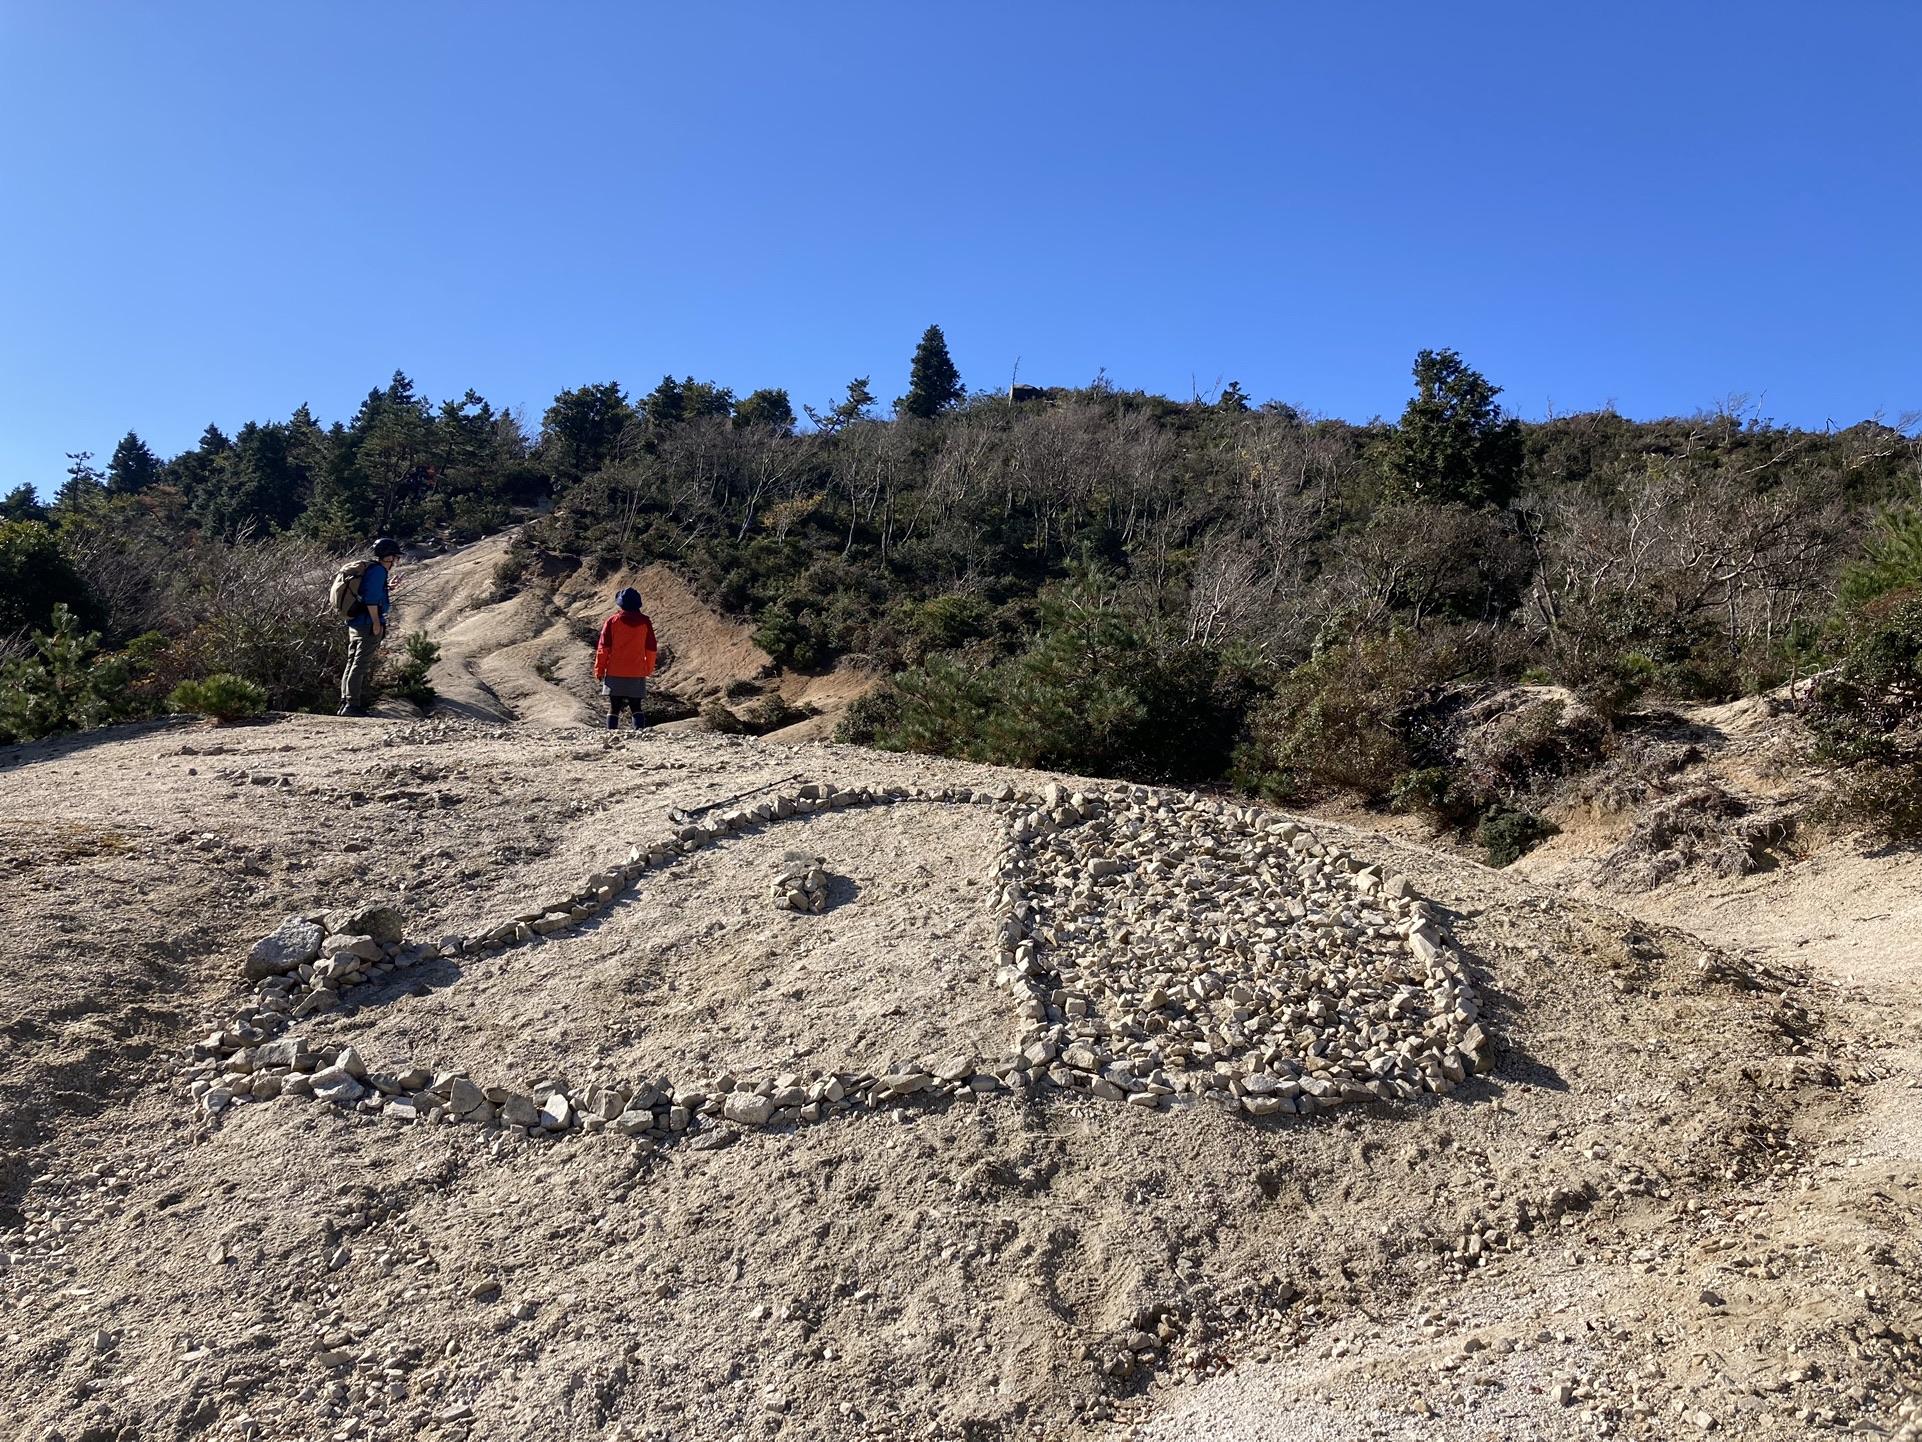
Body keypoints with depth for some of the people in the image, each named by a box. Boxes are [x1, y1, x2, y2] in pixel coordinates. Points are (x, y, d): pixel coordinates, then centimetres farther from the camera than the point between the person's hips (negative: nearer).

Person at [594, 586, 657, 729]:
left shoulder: (612, 620, -4)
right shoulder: (645, 621, 1)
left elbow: (603, 647, -3)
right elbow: (651, 648, 6)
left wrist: (599, 669, 5)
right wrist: (649, 668, 20)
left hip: (615, 673, -1)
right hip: (637, 673, 2)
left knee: (614, 708, 3)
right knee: (636, 707, 10)